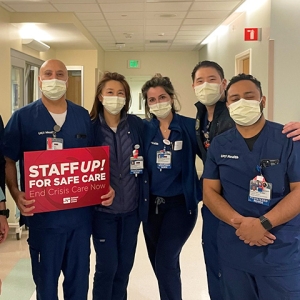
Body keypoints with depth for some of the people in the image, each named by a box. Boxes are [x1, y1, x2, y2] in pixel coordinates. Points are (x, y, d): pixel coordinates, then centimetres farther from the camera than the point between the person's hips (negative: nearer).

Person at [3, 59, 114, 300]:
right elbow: (8, 161, -2)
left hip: (80, 213, 3)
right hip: (42, 215, -2)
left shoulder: (83, 116, 6)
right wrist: (16, 194, -17)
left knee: (79, 278, 16)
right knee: (46, 279, 13)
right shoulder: (23, 117, -2)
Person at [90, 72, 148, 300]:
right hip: (103, 210, -2)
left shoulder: (137, 124, 0)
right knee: (107, 266, 2)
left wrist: (144, 201, -1)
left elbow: (145, 162, 5)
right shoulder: (91, 127, -7)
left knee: (125, 266, 13)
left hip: (131, 209, 3)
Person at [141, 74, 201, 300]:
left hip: (180, 204, -4)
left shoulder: (190, 126, -9)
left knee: (165, 261, -9)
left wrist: (201, 189, -11)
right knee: (159, 262, 14)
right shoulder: (144, 129, 1)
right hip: (151, 204, 4)